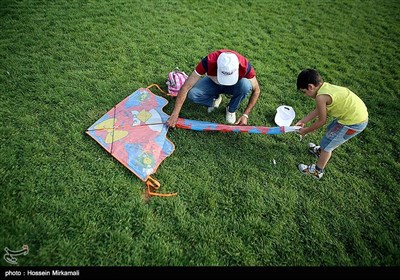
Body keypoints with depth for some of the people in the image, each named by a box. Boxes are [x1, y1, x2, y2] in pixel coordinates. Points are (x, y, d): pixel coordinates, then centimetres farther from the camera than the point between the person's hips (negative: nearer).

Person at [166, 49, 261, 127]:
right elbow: (186, 87, -34)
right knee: (192, 94, -29)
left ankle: (231, 110, -6)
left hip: (234, 87, 0)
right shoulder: (208, 62, -37)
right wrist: (174, 115, -36)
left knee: (245, 85, -35)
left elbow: (256, 90, -19)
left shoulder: (245, 65, -35)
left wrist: (245, 115, -27)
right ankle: (215, 99, 3)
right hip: (213, 83, 0)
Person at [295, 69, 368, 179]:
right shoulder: (325, 86, 3)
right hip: (359, 113, 9)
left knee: (326, 144, 6)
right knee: (330, 130, 30)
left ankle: (317, 171, 25)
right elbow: (317, 110, 14)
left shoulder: (321, 96, -24)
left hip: (354, 122, -9)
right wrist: (303, 121, 18)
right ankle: (322, 151, 56)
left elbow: (321, 121, -12)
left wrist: (306, 131, 3)